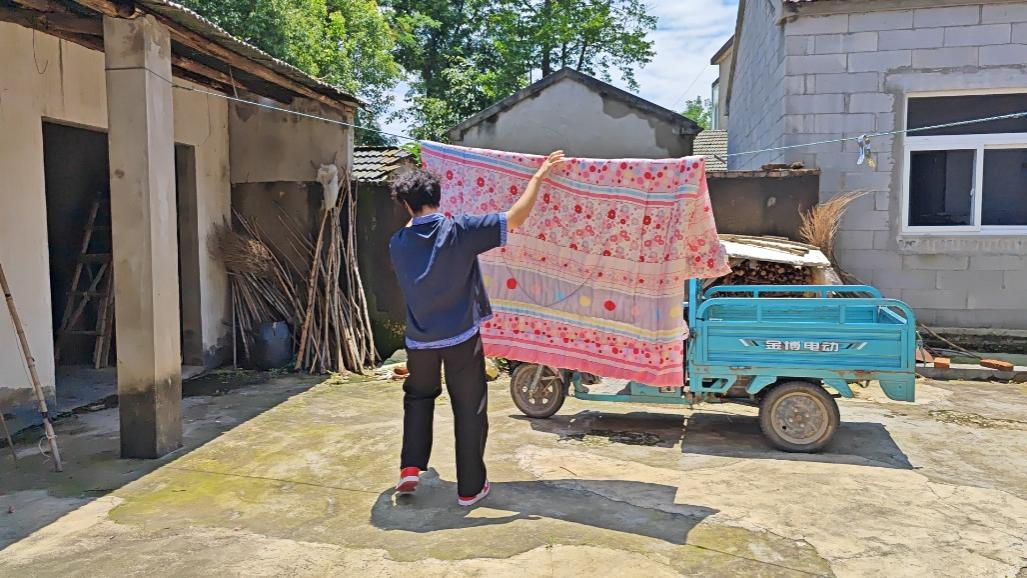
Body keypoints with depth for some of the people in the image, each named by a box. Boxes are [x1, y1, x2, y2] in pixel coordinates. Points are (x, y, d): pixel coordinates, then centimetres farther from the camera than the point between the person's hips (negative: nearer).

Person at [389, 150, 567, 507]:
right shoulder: (459, 230, -14)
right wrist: (539, 176, -7)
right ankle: (470, 488, 18)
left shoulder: (398, 244, -3)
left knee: (418, 398, 27)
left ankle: (410, 467, 18)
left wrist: (414, 218, 31)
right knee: (470, 410, 10)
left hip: (419, 340, 3)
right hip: (460, 338, -3)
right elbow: (515, 218, -15)